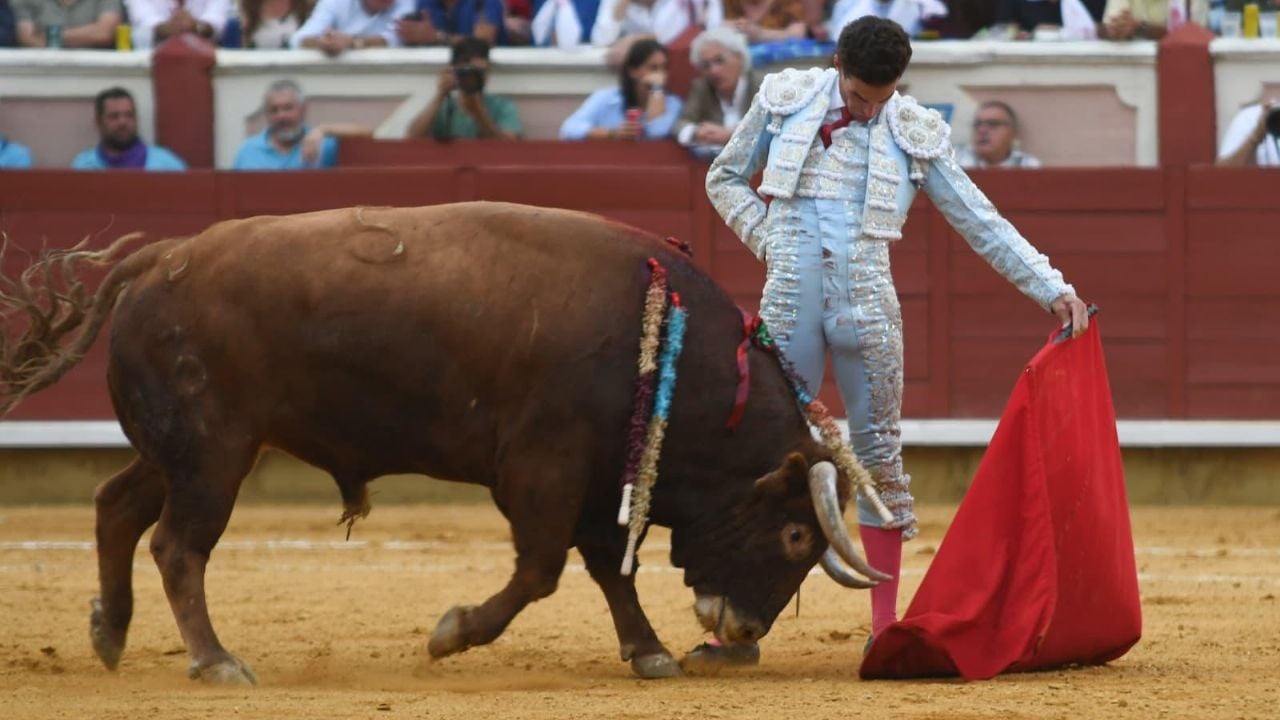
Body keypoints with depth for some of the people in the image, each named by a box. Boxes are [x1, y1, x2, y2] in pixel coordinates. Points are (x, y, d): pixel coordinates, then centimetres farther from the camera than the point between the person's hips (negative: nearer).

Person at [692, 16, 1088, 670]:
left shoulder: (915, 135, 3)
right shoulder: (785, 101, 4)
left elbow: (984, 224, 5)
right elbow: (725, 179, 16)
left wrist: (1053, 290, -1)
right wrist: (768, 237, 0)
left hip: (868, 308, 0)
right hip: (790, 304, 0)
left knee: (878, 457, 3)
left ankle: (885, 627, 10)